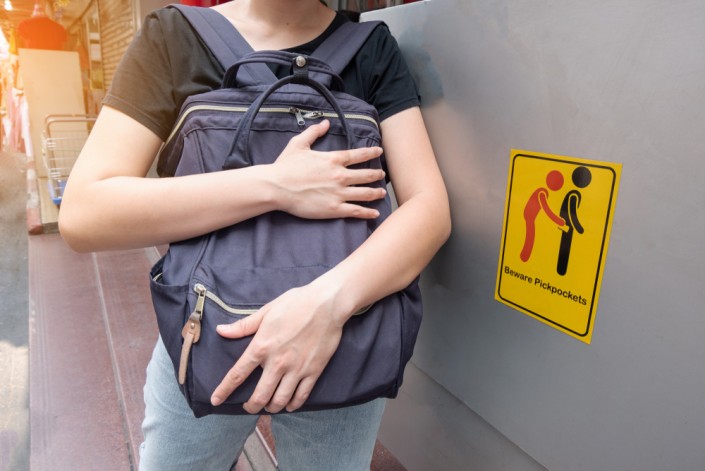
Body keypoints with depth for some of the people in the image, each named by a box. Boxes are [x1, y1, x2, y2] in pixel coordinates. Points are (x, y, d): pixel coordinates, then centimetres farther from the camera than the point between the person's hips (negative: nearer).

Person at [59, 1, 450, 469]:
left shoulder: (373, 49, -4)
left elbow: (430, 207, -13)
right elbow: (81, 215, -16)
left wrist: (331, 298, -31)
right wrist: (276, 186, -26)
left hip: (340, 346, 1)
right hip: (200, 340, 1)